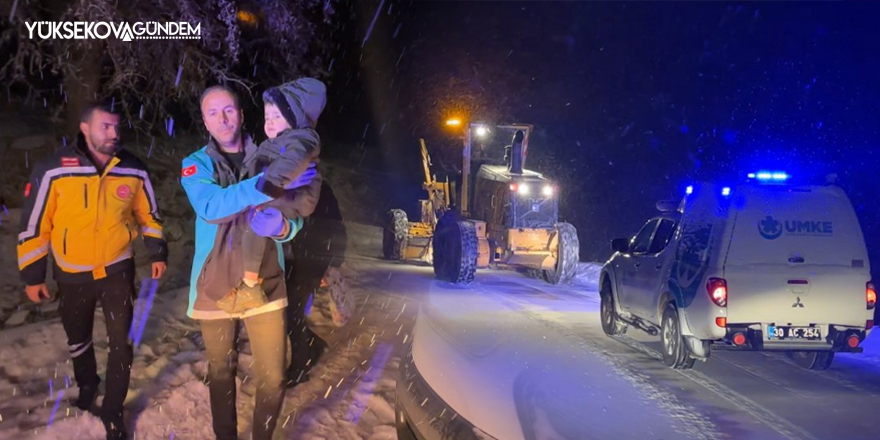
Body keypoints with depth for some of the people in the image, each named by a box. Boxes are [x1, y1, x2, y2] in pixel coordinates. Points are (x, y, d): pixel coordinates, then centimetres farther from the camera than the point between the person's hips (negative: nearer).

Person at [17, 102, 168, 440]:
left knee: (121, 344, 1)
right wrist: (33, 275, -6)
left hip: (117, 271, 1)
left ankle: (113, 413, 20)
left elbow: (148, 215, 7)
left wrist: (157, 253, 7)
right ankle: (87, 386, 50)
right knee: (78, 341, 21)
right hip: (72, 275, 0)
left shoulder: (134, 171, -9)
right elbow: (34, 225, -10)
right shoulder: (53, 171, -18)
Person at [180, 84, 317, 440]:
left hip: (264, 284, 0)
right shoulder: (196, 164, 0)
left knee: (272, 379, 1)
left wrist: (281, 226, -29)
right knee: (221, 375, 14)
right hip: (215, 286, 0)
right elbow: (210, 206, -21)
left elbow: (295, 216, -3)